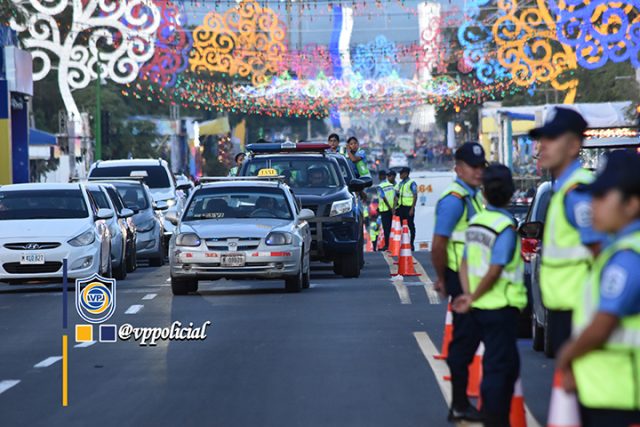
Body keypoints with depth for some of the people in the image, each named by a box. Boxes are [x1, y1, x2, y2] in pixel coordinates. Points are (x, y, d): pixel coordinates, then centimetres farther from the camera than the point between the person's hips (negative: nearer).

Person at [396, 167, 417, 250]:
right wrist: (396, 207, 15)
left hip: (408, 207, -7)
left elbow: (415, 196, -10)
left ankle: (411, 244, 0)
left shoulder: (412, 183, -6)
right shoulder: (400, 183, 16)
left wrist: (412, 208, -16)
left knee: (410, 226, -3)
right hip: (401, 207, 7)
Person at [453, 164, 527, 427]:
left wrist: (468, 294, 1)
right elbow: (494, 271, -22)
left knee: (508, 365, 19)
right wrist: (473, 297, -12)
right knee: (498, 367, -2)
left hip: (481, 306, 8)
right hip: (501, 307, -8)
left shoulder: (475, 222, 7)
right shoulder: (505, 227, -17)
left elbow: (465, 262, 8)